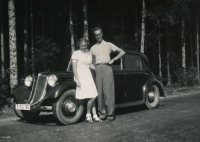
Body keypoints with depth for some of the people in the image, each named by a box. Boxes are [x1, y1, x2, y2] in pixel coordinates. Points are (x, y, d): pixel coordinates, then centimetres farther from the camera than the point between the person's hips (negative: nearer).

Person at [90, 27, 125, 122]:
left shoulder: (108, 45, 11)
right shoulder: (93, 48, 19)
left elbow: (122, 52, 10)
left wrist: (113, 60, 0)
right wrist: (93, 67, 6)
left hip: (107, 68, -3)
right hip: (97, 69, 3)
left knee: (108, 91, -9)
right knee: (99, 92, -3)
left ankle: (110, 114, -9)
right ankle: (102, 113, 2)